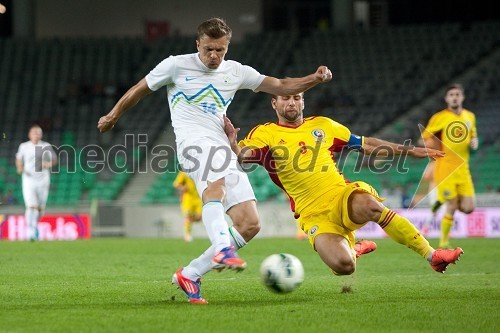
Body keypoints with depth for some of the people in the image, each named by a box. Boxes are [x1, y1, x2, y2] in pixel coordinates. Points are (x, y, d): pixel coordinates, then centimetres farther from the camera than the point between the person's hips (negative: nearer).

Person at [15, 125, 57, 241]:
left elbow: (54, 159, 10)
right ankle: (31, 231, -17)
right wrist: (20, 168, -1)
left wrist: (49, 164, -12)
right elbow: (19, 159, 19)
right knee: (31, 206, -17)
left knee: (40, 208, 9)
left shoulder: (46, 146, 1)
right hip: (28, 180, -1)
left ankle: (35, 225, 38)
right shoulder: (23, 146, 3)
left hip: (42, 180, 1)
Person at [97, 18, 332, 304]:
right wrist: (114, 115, 28)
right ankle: (222, 249, -62)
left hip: (224, 149, 6)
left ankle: (190, 275, 1)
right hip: (194, 141, -6)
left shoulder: (235, 72, 17)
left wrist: (315, 79, 2)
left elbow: (281, 86, 18)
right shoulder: (177, 65, 6)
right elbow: (140, 89, 18)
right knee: (217, 182, -41)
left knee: (250, 224, -7)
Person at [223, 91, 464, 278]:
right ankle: (354, 249, 12)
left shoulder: (322, 125, 14)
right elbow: (241, 157, -13)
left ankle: (432, 255, -21)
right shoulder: (264, 134, 4)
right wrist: (232, 143, -36)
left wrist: (410, 150, 19)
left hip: (342, 195, 2)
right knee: (343, 266, -28)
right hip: (315, 215, -2)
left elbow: (367, 145, 21)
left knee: (371, 205, -36)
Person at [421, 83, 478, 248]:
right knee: (452, 207, -8)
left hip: (463, 168, 5)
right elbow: (425, 138, 1)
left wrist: (474, 142, 3)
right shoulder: (439, 118, -4)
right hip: (445, 168, -5)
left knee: (468, 208, -5)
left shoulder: (470, 116, 11)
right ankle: (444, 243, 8)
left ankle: (442, 202, 24)